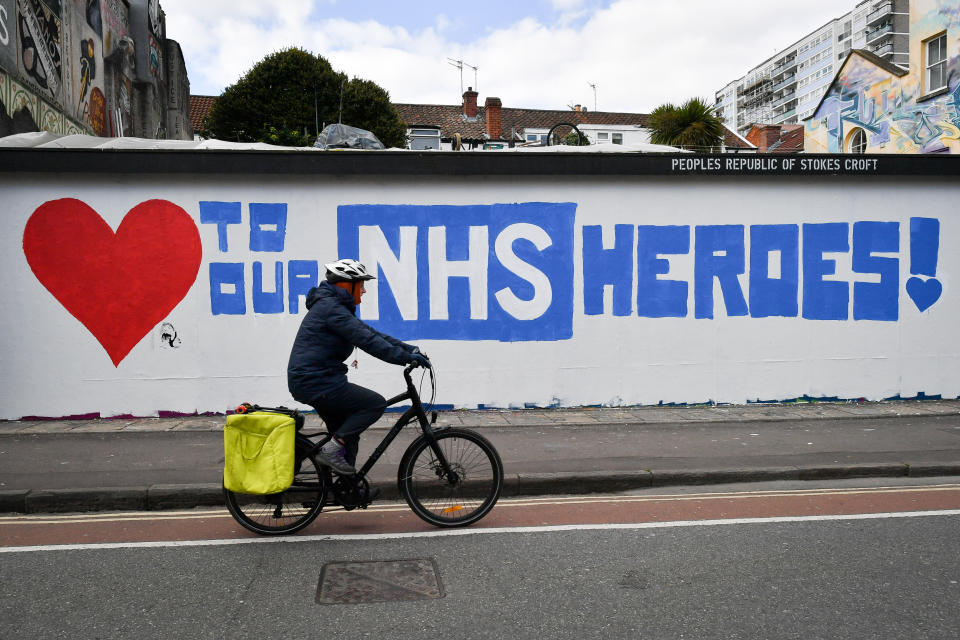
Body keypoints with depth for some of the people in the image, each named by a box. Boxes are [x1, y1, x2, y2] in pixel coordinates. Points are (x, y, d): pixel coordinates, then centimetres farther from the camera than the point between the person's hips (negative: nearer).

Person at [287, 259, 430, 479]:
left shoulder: (335, 307, 17)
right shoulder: (330, 307, -15)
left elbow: (371, 333, 14)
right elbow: (366, 340, -23)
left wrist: (410, 349, 7)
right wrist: (405, 357, -22)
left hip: (309, 381, 11)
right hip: (316, 382, -11)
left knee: (348, 434, 17)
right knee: (376, 403, -10)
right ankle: (331, 449, -8)